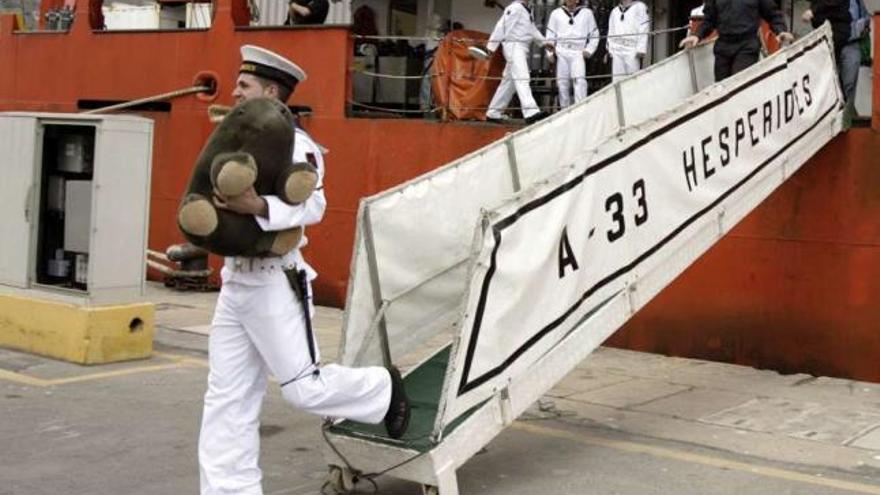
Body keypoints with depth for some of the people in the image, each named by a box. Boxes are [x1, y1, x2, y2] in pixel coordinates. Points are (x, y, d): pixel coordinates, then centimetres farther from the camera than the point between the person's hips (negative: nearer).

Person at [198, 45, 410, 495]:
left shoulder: (295, 143, -12)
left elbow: (312, 205, -25)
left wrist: (259, 207, -39)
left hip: (275, 284, -8)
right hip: (235, 282, 8)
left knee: (304, 387, -1)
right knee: (227, 399, 8)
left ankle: (383, 390, 25)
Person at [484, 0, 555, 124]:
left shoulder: (526, 11, 18)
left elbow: (532, 28, 28)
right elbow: (501, 26, -15)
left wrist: (544, 42, 20)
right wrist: (491, 47, -17)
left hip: (522, 49, 10)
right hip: (514, 46, -10)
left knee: (509, 82, 11)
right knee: (521, 79, -19)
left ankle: (493, 114, 17)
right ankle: (531, 113, -29)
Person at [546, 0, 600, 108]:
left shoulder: (587, 13, 10)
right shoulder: (556, 14, 12)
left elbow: (594, 35, 15)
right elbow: (550, 35, 14)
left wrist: (589, 50, 2)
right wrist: (550, 51, 2)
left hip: (578, 53, -2)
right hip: (561, 52, 2)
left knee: (580, 80, -19)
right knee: (562, 82, 0)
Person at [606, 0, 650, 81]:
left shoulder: (639, 7, 5)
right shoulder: (614, 11, 21)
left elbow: (643, 30, -3)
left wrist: (641, 49, -12)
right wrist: (610, 49, 10)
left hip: (633, 52, -4)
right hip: (617, 52, 5)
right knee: (617, 79, -2)